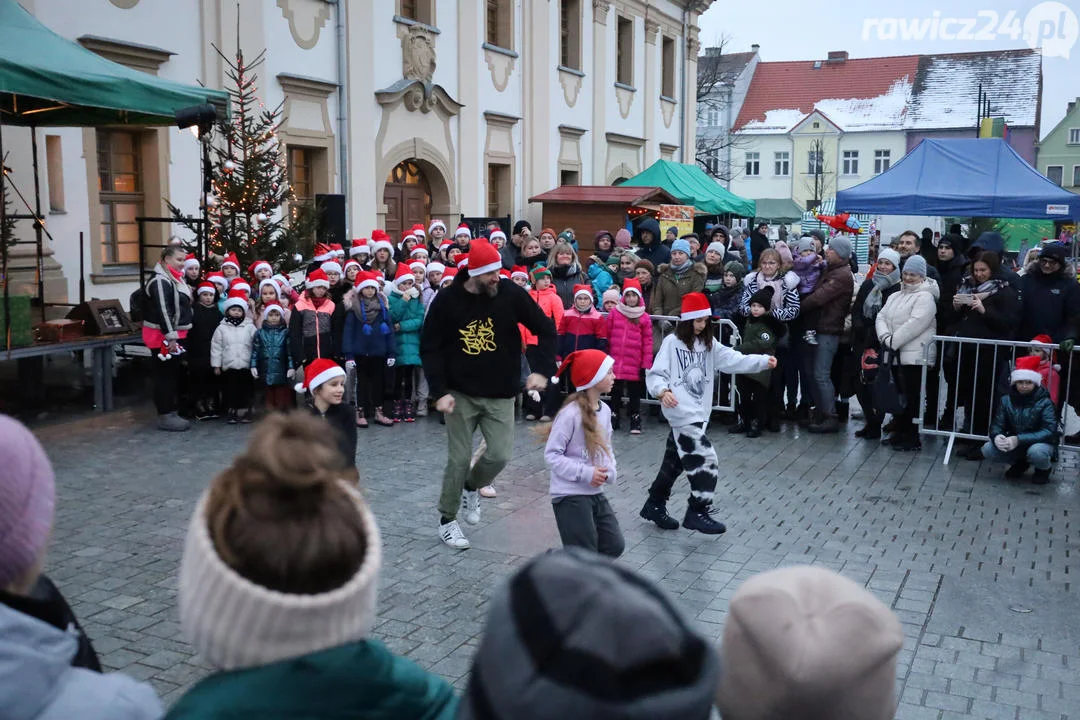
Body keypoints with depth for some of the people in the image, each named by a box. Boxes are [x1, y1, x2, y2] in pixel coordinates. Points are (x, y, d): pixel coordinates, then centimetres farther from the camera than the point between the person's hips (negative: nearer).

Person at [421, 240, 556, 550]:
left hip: (500, 394, 1)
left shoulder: (511, 293, -9)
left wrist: (542, 370, -13)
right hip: (460, 394, -1)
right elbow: (429, 348, -4)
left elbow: (546, 329, -2)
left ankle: (471, 488, 27)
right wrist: (440, 391, -13)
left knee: (500, 455, -7)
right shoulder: (447, 300, -10)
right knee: (459, 459, 0)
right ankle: (447, 520, 20)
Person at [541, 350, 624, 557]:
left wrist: (610, 470, -5)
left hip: (596, 493, 8)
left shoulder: (605, 410, 4)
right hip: (570, 495, -8)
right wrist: (585, 473, -22)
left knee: (614, 546, 11)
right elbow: (551, 454, -18)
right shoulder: (571, 414, -19)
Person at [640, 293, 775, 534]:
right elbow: (655, 374, -12)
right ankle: (698, 513, 3)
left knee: (674, 462, 16)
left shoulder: (708, 343, 10)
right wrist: (662, 391, -32)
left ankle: (655, 505, 30)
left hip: (698, 412, 7)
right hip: (682, 413, -7)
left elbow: (733, 360, 0)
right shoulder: (672, 342, -8)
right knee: (706, 461, -9)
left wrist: (763, 361, -12)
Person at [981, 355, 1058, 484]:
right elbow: (997, 425, -5)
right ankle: (1020, 464, 10)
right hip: (1014, 445, 4)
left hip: (1039, 443, -4)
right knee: (987, 449, -20)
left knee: (1036, 452, -39)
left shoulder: (1045, 403, -15)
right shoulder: (1006, 400, -3)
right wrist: (996, 436, -32)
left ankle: (1043, 469, 0)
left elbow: (1049, 431, -23)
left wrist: (1019, 440, -35)